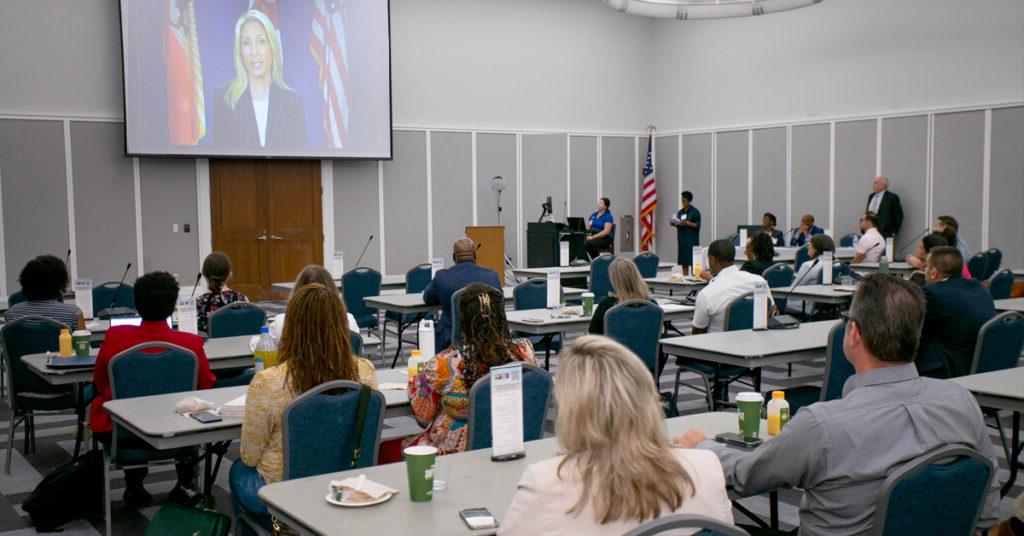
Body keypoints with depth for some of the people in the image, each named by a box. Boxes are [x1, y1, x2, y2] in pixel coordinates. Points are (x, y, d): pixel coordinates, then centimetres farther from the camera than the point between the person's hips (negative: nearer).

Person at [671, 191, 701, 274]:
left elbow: (697, 225, -8)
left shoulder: (695, 212, -4)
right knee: (683, 261, 5)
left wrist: (687, 223, -21)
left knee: (692, 261, -9)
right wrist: (675, 224, -4)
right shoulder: (680, 212, 13)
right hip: (682, 239, 5)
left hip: (692, 240, -5)